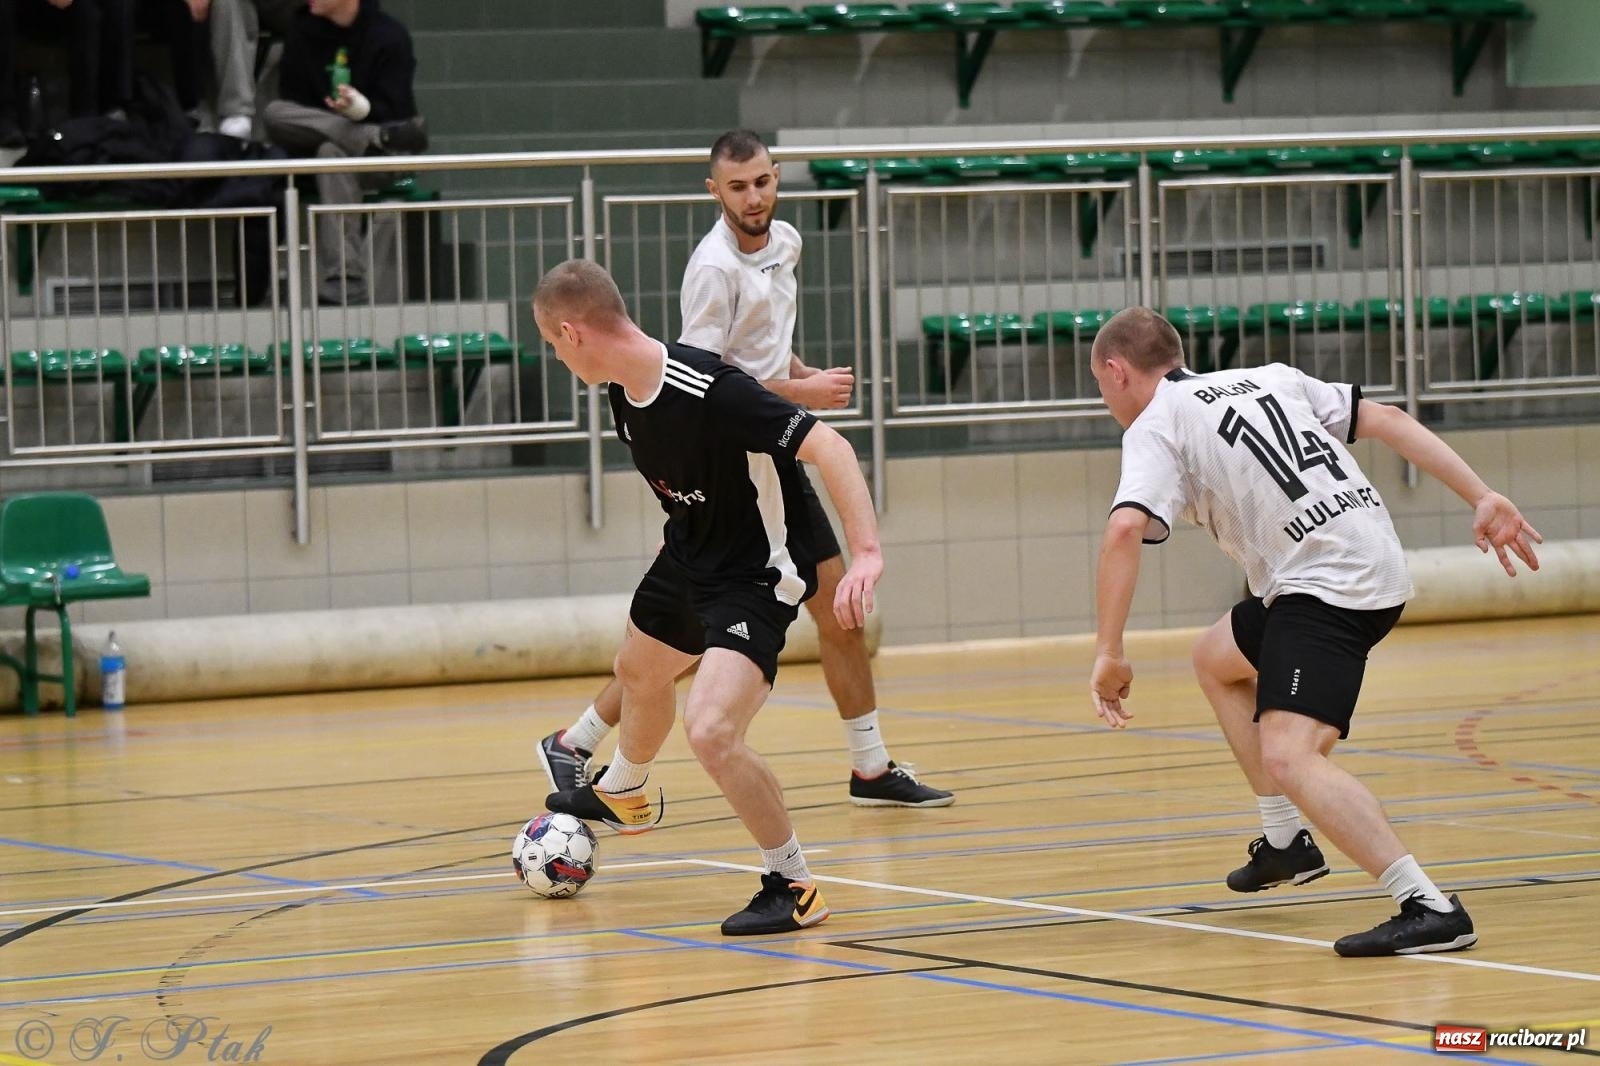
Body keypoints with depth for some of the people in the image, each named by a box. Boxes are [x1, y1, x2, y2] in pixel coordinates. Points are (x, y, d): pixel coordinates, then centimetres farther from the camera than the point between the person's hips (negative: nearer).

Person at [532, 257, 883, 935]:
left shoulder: (711, 392, -33)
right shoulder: (624, 392, -6)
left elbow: (828, 448, -35)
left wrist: (866, 555, -44)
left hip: (756, 577, -9)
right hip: (688, 556, 9)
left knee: (710, 730, -25)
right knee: (639, 674, 32)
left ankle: (792, 886, -4)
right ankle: (622, 796, 65)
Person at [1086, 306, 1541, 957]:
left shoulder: (1154, 427, -2)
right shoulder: (1268, 378, 20)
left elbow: (1125, 530, -20)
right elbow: (1388, 421, 12)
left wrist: (1110, 654, -17)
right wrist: (1483, 500, 9)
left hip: (1324, 583, -9)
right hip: (1377, 567, 9)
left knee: (1288, 756, -22)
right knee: (1216, 660, 30)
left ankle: (1428, 907, -36)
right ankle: (1284, 843, 33)